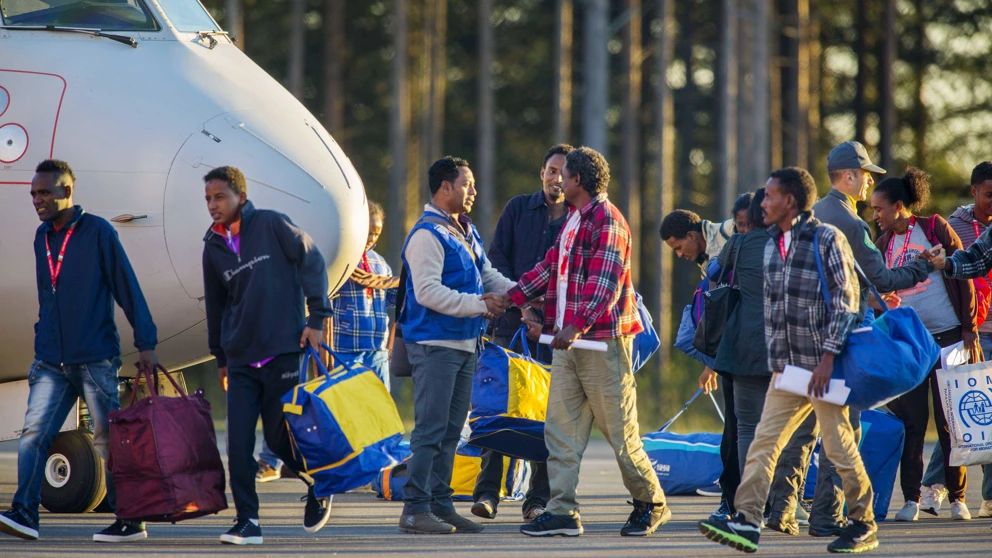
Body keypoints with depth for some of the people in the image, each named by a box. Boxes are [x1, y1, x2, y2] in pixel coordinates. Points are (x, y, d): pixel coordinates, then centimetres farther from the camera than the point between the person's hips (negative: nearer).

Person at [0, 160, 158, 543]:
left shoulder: (98, 232, -4)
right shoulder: (42, 237, 14)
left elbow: (128, 288, -4)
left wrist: (145, 344, -8)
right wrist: (42, 344, 15)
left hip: (95, 359, -5)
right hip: (51, 361, 5)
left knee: (109, 439, -1)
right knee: (34, 432, -8)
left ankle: (130, 520, 4)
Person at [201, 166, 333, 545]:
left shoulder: (271, 225, -5)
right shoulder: (214, 247, 9)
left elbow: (312, 262, -5)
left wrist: (316, 318, -11)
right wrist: (220, 356, 22)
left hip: (283, 352, -4)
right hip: (241, 360, 4)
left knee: (280, 436, 0)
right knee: (238, 443, -7)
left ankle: (318, 486, 29)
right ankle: (247, 521, -1)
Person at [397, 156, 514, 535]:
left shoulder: (467, 232, 16)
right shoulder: (428, 234, -14)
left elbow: (487, 275, 21)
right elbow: (427, 291, -21)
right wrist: (477, 304, -21)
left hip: (465, 344, 9)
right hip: (435, 344, -9)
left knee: (451, 431, 13)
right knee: (431, 429, -10)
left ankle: (440, 504, 18)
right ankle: (415, 510, -8)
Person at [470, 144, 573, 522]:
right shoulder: (519, 208, 8)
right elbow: (497, 260, 4)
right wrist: (523, 308, -7)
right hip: (510, 323, 1)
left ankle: (539, 499, 3)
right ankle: (487, 490, 0)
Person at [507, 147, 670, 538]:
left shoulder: (607, 221, -12)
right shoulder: (573, 220, 17)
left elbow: (604, 284, -22)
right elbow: (550, 268, 23)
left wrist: (576, 326, -31)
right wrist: (509, 298, 18)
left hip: (602, 340, -9)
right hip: (568, 342, 9)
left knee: (619, 429, -1)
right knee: (560, 428, 3)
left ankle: (651, 503, 13)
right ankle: (563, 513, 3)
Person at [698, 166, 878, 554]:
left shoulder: (826, 239, -7)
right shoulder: (772, 245, 15)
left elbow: (845, 303, -11)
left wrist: (828, 358, -17)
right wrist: (775, 357, 15)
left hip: (824, 365, -7)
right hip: (787, 368, 7)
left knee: (838, 446, -2)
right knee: (763, 441, -4)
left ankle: (863, 525, 10)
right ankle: (747, 522, -10)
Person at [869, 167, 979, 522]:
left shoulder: (935, 229, -5)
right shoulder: (884, 243, 8)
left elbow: (962, 278, -4)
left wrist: (970, 330, -8)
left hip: (946, 336, -4)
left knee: (950, 422, 0)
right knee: (911, 422, 0)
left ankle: (958, 497, 7)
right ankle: (911, 499, 3)